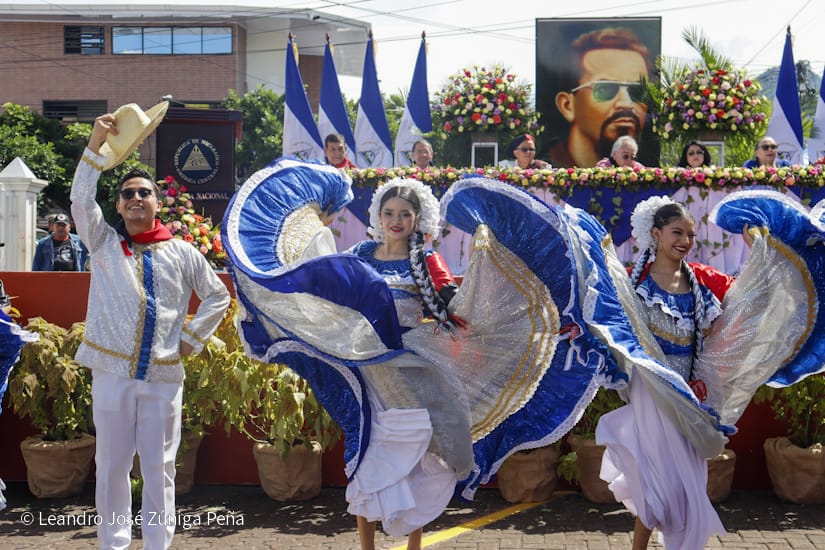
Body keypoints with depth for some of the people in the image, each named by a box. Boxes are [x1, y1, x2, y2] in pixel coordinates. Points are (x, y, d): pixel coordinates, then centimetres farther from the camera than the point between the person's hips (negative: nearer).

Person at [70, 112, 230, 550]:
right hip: (112, 372, 0)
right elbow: (81, 201, -9)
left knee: (160, 467, 7)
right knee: (112, 465, 8)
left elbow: (218, 296, 12)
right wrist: (97, 143, -14)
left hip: (164, 377, 0)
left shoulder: (181, 253, 6)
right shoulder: (104, 244, 6)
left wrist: (191, 338, 3)